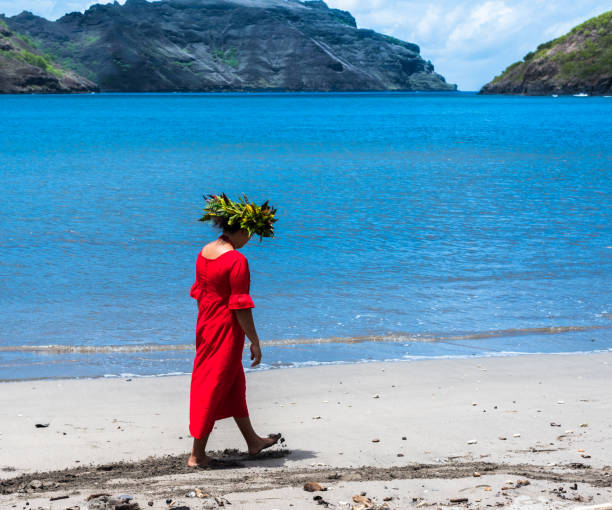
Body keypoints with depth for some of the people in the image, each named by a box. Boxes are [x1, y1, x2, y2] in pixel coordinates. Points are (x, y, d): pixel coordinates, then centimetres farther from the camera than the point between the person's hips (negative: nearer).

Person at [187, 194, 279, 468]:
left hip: (205, 326, 9)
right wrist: (255, 342, -13)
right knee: (214, 388, 0)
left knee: (234, 385, 20)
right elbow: (241, 306, -20)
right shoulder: (237, 260, -21)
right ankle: (197, 455, 7)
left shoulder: (204, 252, 4)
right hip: (227, 331, -9)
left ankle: (253, 441, 35)